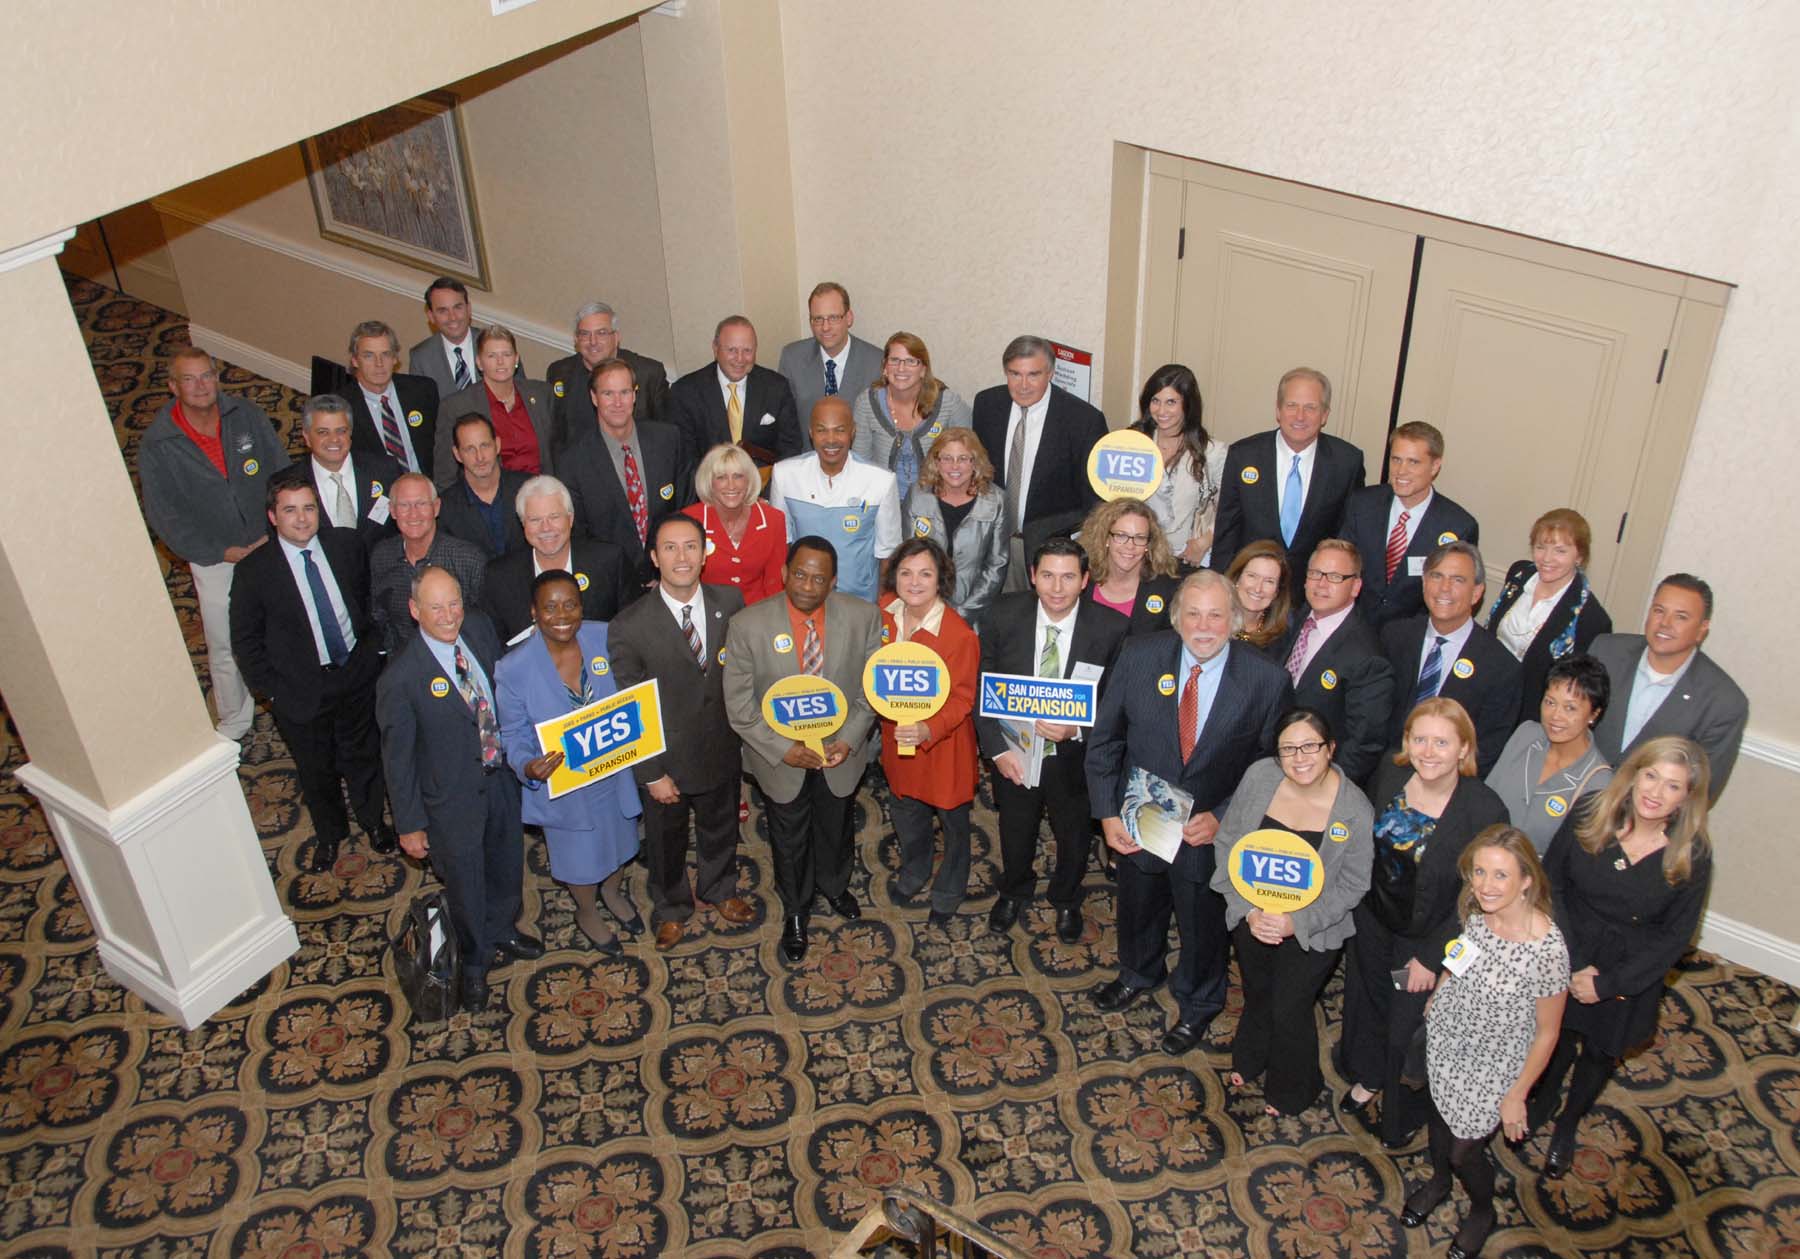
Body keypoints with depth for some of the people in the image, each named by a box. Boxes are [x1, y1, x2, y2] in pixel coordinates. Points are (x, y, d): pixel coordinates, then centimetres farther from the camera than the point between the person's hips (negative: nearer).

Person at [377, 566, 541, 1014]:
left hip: (502, 775, 5)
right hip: (452, 797, -5)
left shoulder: (479, 628, -13)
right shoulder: (400, 678, -28)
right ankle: (474, 963, 45)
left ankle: (502, 933, 57)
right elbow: (397, 756, -17)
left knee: (507, 862, 27)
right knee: (465, 882, 17)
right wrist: (409, 824, -10)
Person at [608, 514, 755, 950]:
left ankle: (719, 890, 57)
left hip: (722, 750, 3)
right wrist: (651, 773, -13)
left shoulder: (730, 603, -12)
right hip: (666, 760, -3)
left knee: (721, 829, 27)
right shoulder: (630, 627, -22)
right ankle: (671, 909, 50)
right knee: (666, 841, 21)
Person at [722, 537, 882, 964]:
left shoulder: (863, 616, -17)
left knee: (836, 831, 27)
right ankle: (795, 912, 49)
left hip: (841, 753, 2)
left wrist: (850, 738, -17)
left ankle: (834, 885, 60)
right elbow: (739, 705, -15)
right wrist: (782, 749, -21)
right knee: (789, 842, 21)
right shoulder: (748, 625, -23)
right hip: (780, 757, -2)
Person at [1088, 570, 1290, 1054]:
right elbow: (1105, 738, -5)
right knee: (1138, 909, 28)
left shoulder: (1266, 680, -19)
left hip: (1211, 833, -2)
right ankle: (1138, 974, 61)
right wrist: (1107, 812, -9)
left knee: (1203, 927, 22)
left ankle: (1197, 1004, 52)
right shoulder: (1139, 657, -15)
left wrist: (1223, 818, -18)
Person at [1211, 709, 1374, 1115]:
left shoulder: (1355, 811, -22)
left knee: (1289, 1009, 11)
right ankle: (1250, 1058, 57)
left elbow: (1352, 885, -13)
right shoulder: (1259, 778, -17)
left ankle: (1291, 1089, 42)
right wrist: (1249, 909, -16)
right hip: (1252, 918, 3)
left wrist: (1295, 923, -21)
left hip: (1312, 932, -3)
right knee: (1256, 995, 25)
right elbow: (1227, 842, -8)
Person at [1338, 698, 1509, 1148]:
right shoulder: (1389, 774, -15)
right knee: (1366, 998, 27)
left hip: (1427, 937, -4)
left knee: (1407, 1027, 12)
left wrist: (1433, 957, -17)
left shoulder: (1485, 811, -29)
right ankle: (1368, 1078, 58)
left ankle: (1401, 1115, 42)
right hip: (1374, 919, 5)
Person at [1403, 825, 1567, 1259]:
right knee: (1440, 1118, 27)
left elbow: (1546, 1032, -19)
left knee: (1464, 1152, 13)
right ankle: (1439, 1181, 59)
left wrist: (1517, 1095, -12)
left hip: (1492, 1069, -5)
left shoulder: (1548, 949, -33)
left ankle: (1482, 1211, 46)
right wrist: (1437, 996, 10)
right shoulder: (1477, 912, -17)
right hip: (1446, 1042, 5)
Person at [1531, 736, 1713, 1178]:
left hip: (1627, 977, 0)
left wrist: (1606, 983, -15)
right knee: (1556, 1035, 23)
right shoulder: (1587, 821, -19)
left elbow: (1674, 937, -13)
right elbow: (1550, 885, -10)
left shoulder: (1692, 856, -21)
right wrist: (1573, 963, -16)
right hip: (1563, 960, 0)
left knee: (1599, 1052, 22)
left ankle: (1568, 1122, 51)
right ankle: (1545, 1099, 55)